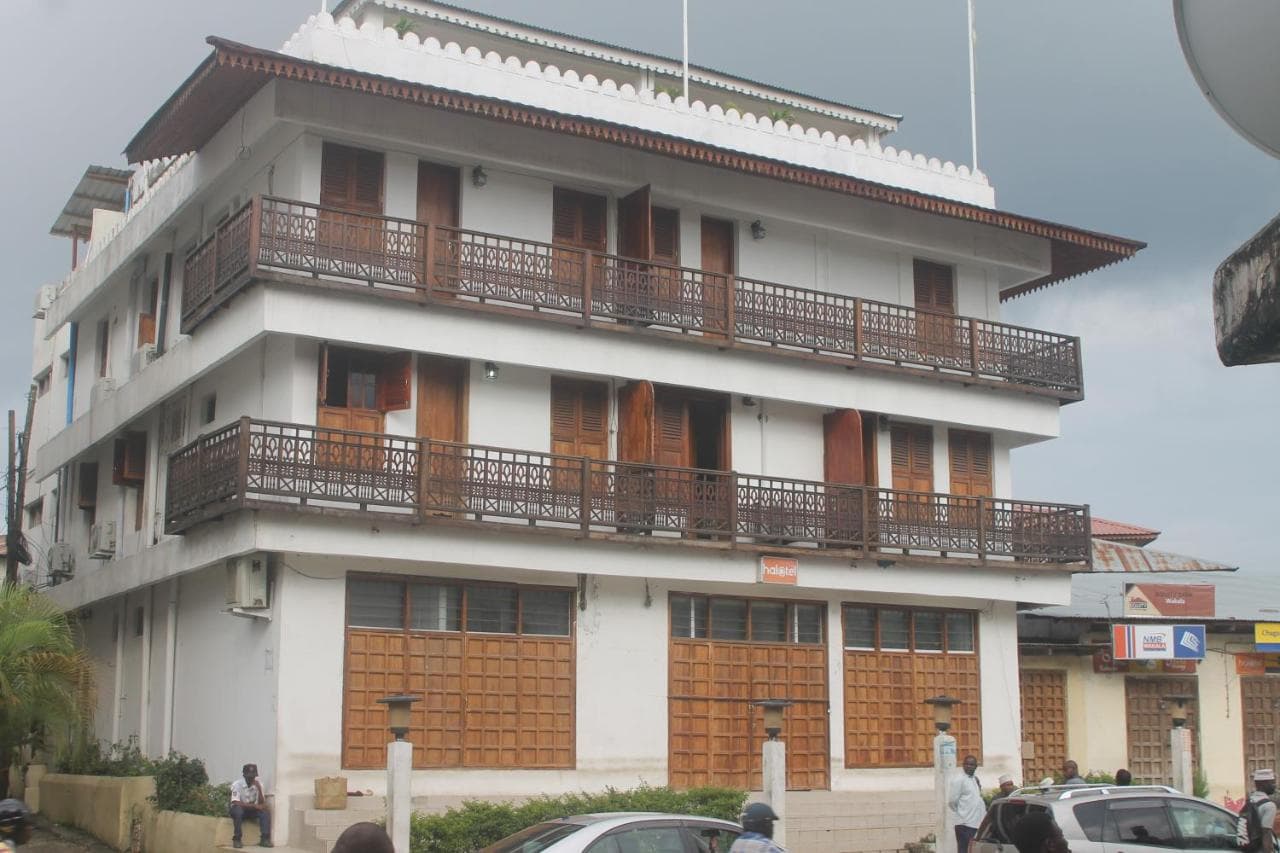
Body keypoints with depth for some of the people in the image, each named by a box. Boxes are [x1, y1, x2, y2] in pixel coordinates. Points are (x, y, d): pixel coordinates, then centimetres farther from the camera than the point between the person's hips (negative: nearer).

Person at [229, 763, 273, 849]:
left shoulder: (258, 784, -5)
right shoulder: (237, 784, -17)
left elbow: (262, 803, -11)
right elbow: (236, 803, -26)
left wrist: (259, 789, -25)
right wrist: (254, 805, -29)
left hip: (252, 810, 4)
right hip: (240, 810, -4)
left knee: (266, 811, -23)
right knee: (237, 809, -38)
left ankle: (265, 839, -26)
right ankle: (236, 839, -30)